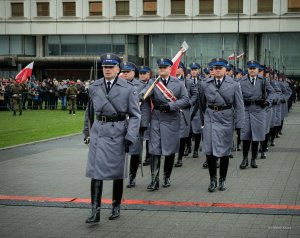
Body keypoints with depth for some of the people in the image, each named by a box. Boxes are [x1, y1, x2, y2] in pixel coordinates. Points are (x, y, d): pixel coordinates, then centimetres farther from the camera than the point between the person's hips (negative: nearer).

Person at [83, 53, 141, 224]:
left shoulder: (128, 88, -4)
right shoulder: (94, 87, 6)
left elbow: (135, 115, -5)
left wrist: (130, 137, -13)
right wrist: (87, 132, 17)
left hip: (118, 132, -2)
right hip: (98, 131, 2)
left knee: (117, 171, 9)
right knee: (96, 171, -5)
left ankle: (116, 207, 24)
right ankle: (95, 211, -5)